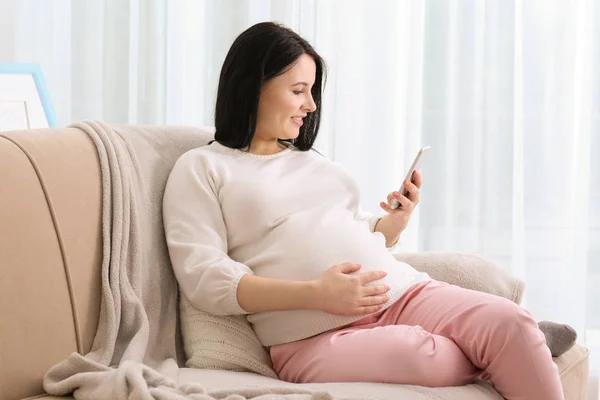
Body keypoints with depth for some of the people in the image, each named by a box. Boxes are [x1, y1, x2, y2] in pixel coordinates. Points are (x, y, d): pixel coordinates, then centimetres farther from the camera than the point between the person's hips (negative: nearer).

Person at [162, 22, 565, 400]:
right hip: (317, 335, -5)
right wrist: (316, 294, -17)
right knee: (420, 356, -35)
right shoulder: (202, 168, 7)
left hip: (404, 293, 6)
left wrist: (396, 221, 7)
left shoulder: (316, 162, 25)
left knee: (509, 320, -23)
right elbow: (203, 277, -6)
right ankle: (523, 347, -13)